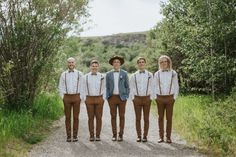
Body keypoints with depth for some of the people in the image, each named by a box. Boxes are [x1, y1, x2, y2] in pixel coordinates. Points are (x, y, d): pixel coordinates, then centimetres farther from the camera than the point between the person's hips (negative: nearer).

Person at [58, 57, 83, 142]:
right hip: (67, 97, 1)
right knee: (67, 117, 3)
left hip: (76, 97, -1)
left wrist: (80, 97, -2)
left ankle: (75, 136, 9)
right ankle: (68, 136, 10)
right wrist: (63, 98, 2)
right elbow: (61, 87, 9)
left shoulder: (79, 74, 2)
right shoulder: (63, 74, 6)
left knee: (76, 117, 1)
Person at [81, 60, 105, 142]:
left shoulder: (102, 76, 4)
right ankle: (91, 135, 10)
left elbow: (104, 88, 7)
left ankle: (98, 136, 9)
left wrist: (103, 98, 0)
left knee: (99, 117, 2)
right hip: (89, 99, 0)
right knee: (90, 117, 2)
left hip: (99, 99, 0)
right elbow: (84, 89, 7)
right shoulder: (85, 77, 4)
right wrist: (84, 99, 1)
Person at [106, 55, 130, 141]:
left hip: (122, 97, -1)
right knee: (113, 116, 4)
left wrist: (126, 96, -2)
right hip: (112, 97, 1)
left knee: (121, 116, 3)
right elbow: (107, 87, 9)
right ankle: (114, 134, 11)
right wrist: (108, 97, 1)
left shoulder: (124, 73, 4)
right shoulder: (108, 74, 6)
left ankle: (121, 134, 9)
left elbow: (127, 86, 6)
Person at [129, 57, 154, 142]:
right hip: (137, 98, 0)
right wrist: (132, 98, 0)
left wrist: (151, 98, 0)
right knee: (138, 118, 4)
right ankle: (139, 136, 11)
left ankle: (145, 136, 12)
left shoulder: (150, 75, 4)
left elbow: (151, 87, 6)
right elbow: (131, 88, 7)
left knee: (146, 118, 4)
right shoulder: (133, 76, 4)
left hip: (146, 98, 0)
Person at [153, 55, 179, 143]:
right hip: (160, 98, 1)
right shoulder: (157, 74, 5)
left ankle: (168, 137, 9)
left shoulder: (173, 73, 3)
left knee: (169, 117, 2)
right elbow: (154, 86, 9)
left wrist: (174, 97, -1)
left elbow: (176, 86, 5)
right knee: (160, 117, 5)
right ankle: (161, 137, 12)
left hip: (170, 98, -1)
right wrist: (155, 97, 2)